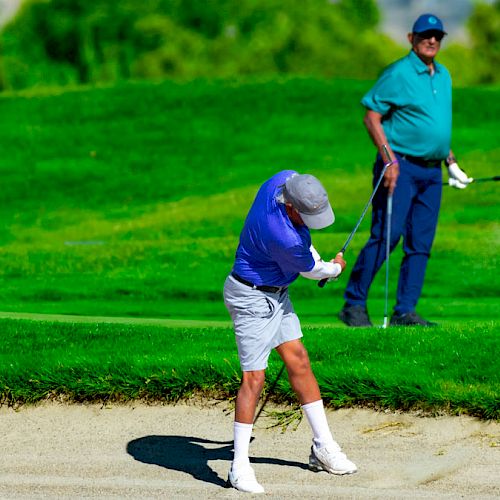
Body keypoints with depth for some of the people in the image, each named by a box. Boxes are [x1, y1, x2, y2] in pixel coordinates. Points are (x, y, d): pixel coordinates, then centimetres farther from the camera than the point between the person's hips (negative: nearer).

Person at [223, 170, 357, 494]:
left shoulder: (287, 179, -14)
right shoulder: (282, 237, -36)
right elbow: (310, 270, -13)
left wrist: (318, 261, 14)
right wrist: (334, 269, 8)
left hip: (276, 292, 9)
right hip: (253, 299, -9)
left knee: (299, 361, 12)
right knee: (254, 377, -9)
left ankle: (324, 447, 22)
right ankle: (240, 467, -3)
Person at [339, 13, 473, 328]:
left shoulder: (444, 75, 15)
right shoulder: (398, 74, -8)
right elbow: (372, 117, -9)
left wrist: (451, 163, 22)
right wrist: (389, 159, -16)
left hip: (431, 171, 7)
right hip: (401, 167, -7)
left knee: (421, 244, 4)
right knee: (387, 235, -13)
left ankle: (405, 311, 6)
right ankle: (354, 304, -7)